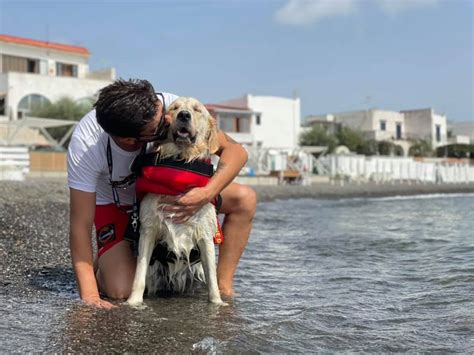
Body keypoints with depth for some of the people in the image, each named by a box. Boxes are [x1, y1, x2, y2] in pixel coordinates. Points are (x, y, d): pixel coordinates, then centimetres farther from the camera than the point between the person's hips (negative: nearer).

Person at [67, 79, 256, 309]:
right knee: (120, 291, -23)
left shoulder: (168, 105, -33)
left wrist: (207, 194, -43)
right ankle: (103, 263, 13)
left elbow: (235, 151, -26)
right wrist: (89, 295, -36)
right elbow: (81, 223, -31)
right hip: (115, 203, -2)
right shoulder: (85, 144, -36)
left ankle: (223, 287, -6)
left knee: (244, 198, -17)